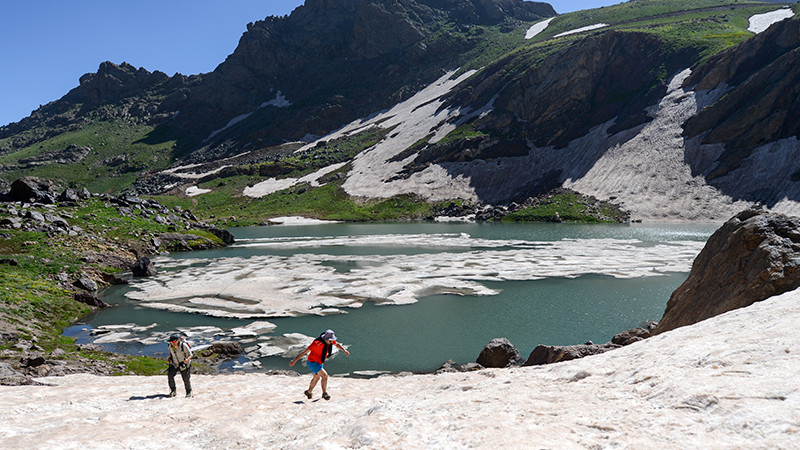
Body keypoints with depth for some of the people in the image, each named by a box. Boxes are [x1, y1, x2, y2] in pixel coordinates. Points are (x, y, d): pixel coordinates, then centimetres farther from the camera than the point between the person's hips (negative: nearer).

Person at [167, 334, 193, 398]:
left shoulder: (183, 345, -27)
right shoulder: (170, 346, -13)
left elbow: (190, 355, -18)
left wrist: (187, 359, -38)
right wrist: (169, 358, -9)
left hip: (184, 364, -4)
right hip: (175, 364, 4)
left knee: (186, 379, 1)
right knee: (170, 375, -16)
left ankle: (189, 392, 26)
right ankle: (173, 391, -2)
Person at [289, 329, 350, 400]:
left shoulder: (329, 340, -12)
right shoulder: (318, 343, -34)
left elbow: (337, 344, 12)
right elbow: (305, 352, -30)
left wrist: (344, 350, -2)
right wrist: (294, 361, -29)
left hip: (319, 362, 9)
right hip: (313, 363, -9)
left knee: (317, 378, 26)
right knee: (324, 375, -18)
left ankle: (309, 392, 47)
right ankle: (325, 393, -5)